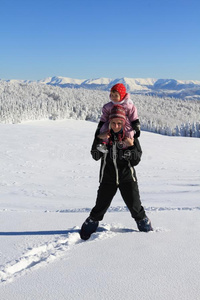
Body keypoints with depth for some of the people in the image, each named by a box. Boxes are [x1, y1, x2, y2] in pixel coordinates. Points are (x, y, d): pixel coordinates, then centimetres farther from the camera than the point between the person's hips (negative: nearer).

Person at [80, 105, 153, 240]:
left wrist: (131, 147, -22)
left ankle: (147, 229, 27)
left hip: (127, 177, 0)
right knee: (100, 207, 3)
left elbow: (135, 161, -5)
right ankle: (88, 229, 27)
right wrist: (99, 141, -19)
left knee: (135, 207, 2)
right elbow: (96, 156, -4)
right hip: (108, 177, 0)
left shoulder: (130, 136, -5)